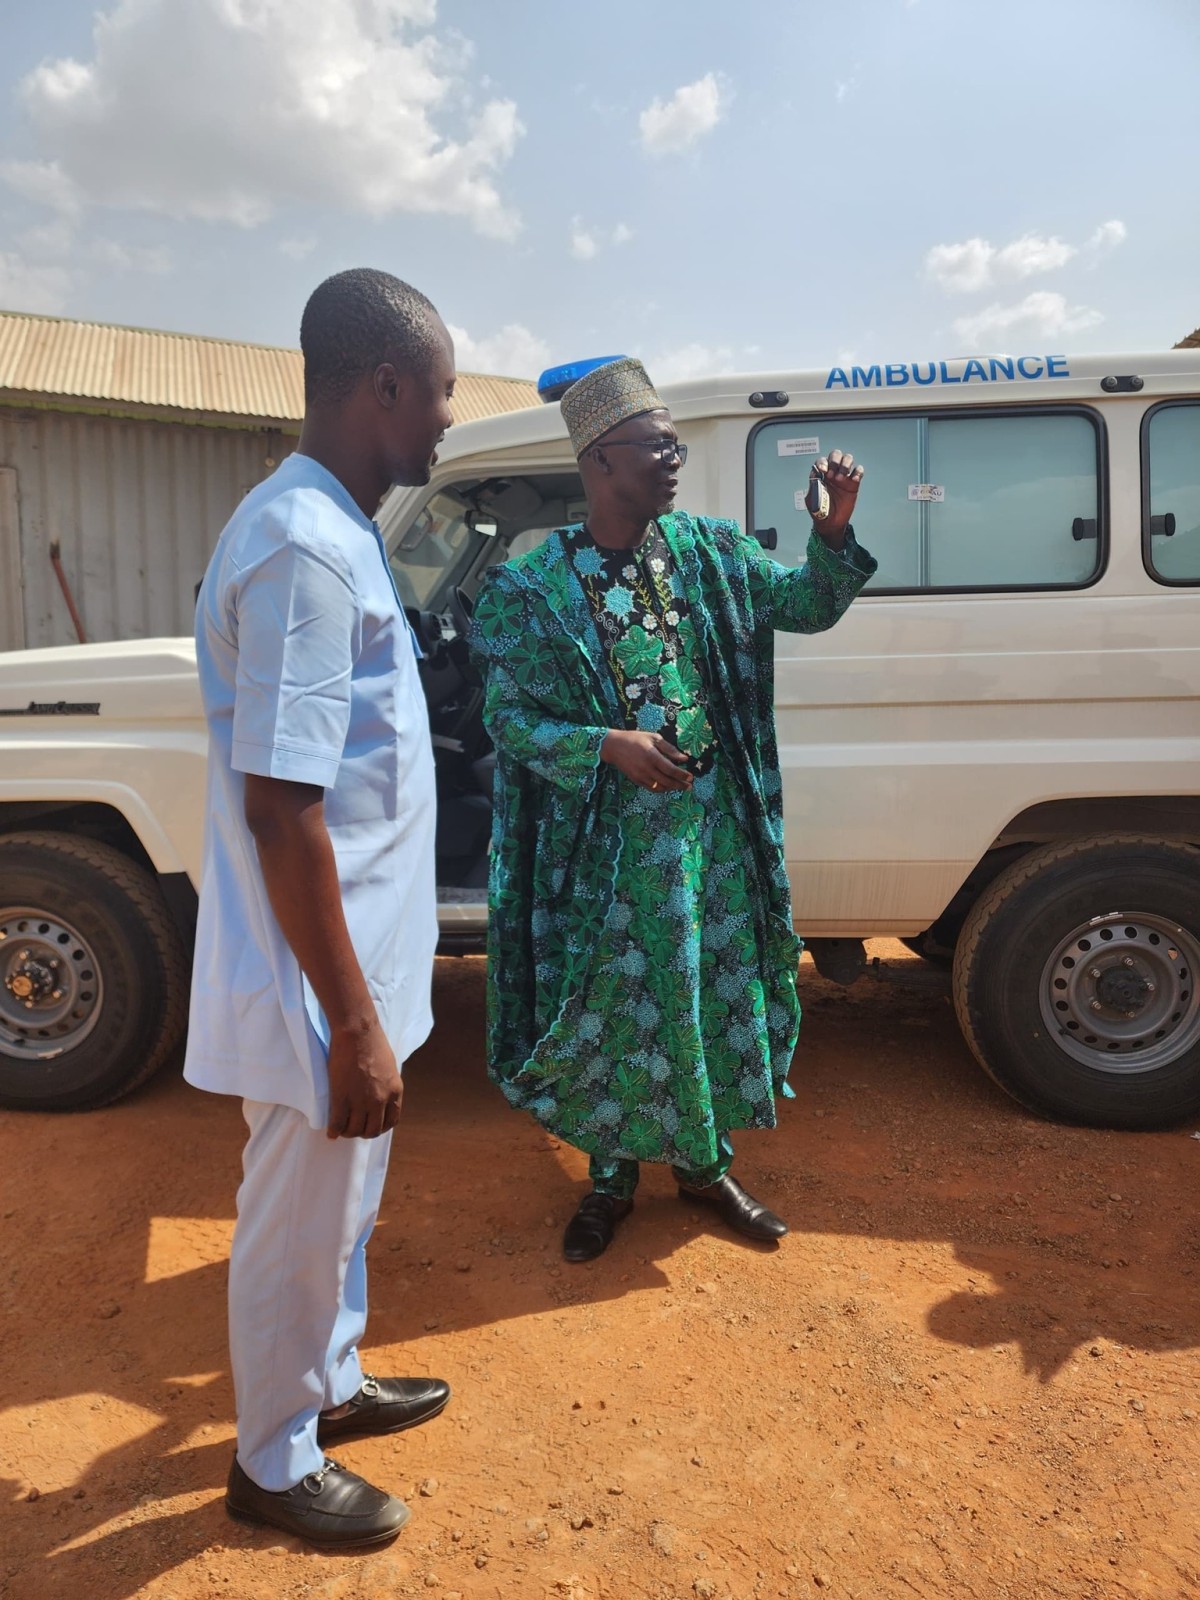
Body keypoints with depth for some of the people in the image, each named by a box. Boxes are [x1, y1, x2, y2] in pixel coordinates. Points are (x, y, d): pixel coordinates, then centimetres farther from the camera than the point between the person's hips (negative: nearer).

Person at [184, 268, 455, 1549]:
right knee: (298, 1229, 12)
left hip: (356, 957, 9)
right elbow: (280, 811, -27)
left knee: (340, 1204, 26)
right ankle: (274, 1465, 36)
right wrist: (353, 1025, -22)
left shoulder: (326, 529, 8)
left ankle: (328, 1382, 48)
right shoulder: (305, 550, -24)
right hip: (321, 980, -9)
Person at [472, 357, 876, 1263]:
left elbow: (809, 605, 10)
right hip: (606, 840, -4)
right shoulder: (532, 588, -8)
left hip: (715, 825, 4)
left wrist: (835, 529, -9)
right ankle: (613, 1173, 32)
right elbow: (509, 718, -8)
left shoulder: (709, 552, 4)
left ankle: (703, 1162, 36)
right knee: (609, 1004, 7)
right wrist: (610, 746, -23)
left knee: (719, 993, 14)